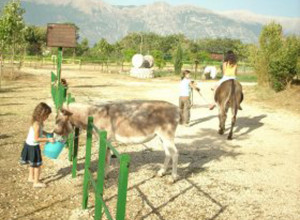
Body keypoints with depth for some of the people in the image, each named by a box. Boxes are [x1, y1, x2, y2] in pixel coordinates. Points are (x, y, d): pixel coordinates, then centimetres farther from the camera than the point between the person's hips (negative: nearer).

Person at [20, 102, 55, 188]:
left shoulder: (38, 122, 0)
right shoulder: (37, 124, -28)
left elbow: (40, 131, 17)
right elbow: (36, 139, -28)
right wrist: (48, 139, -26)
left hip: (30, 145, 9)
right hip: (33, 146, -9)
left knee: (33, 163, 24)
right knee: (37, 164, 3)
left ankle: (31, 177, 40)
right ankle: (36, 182, 14)